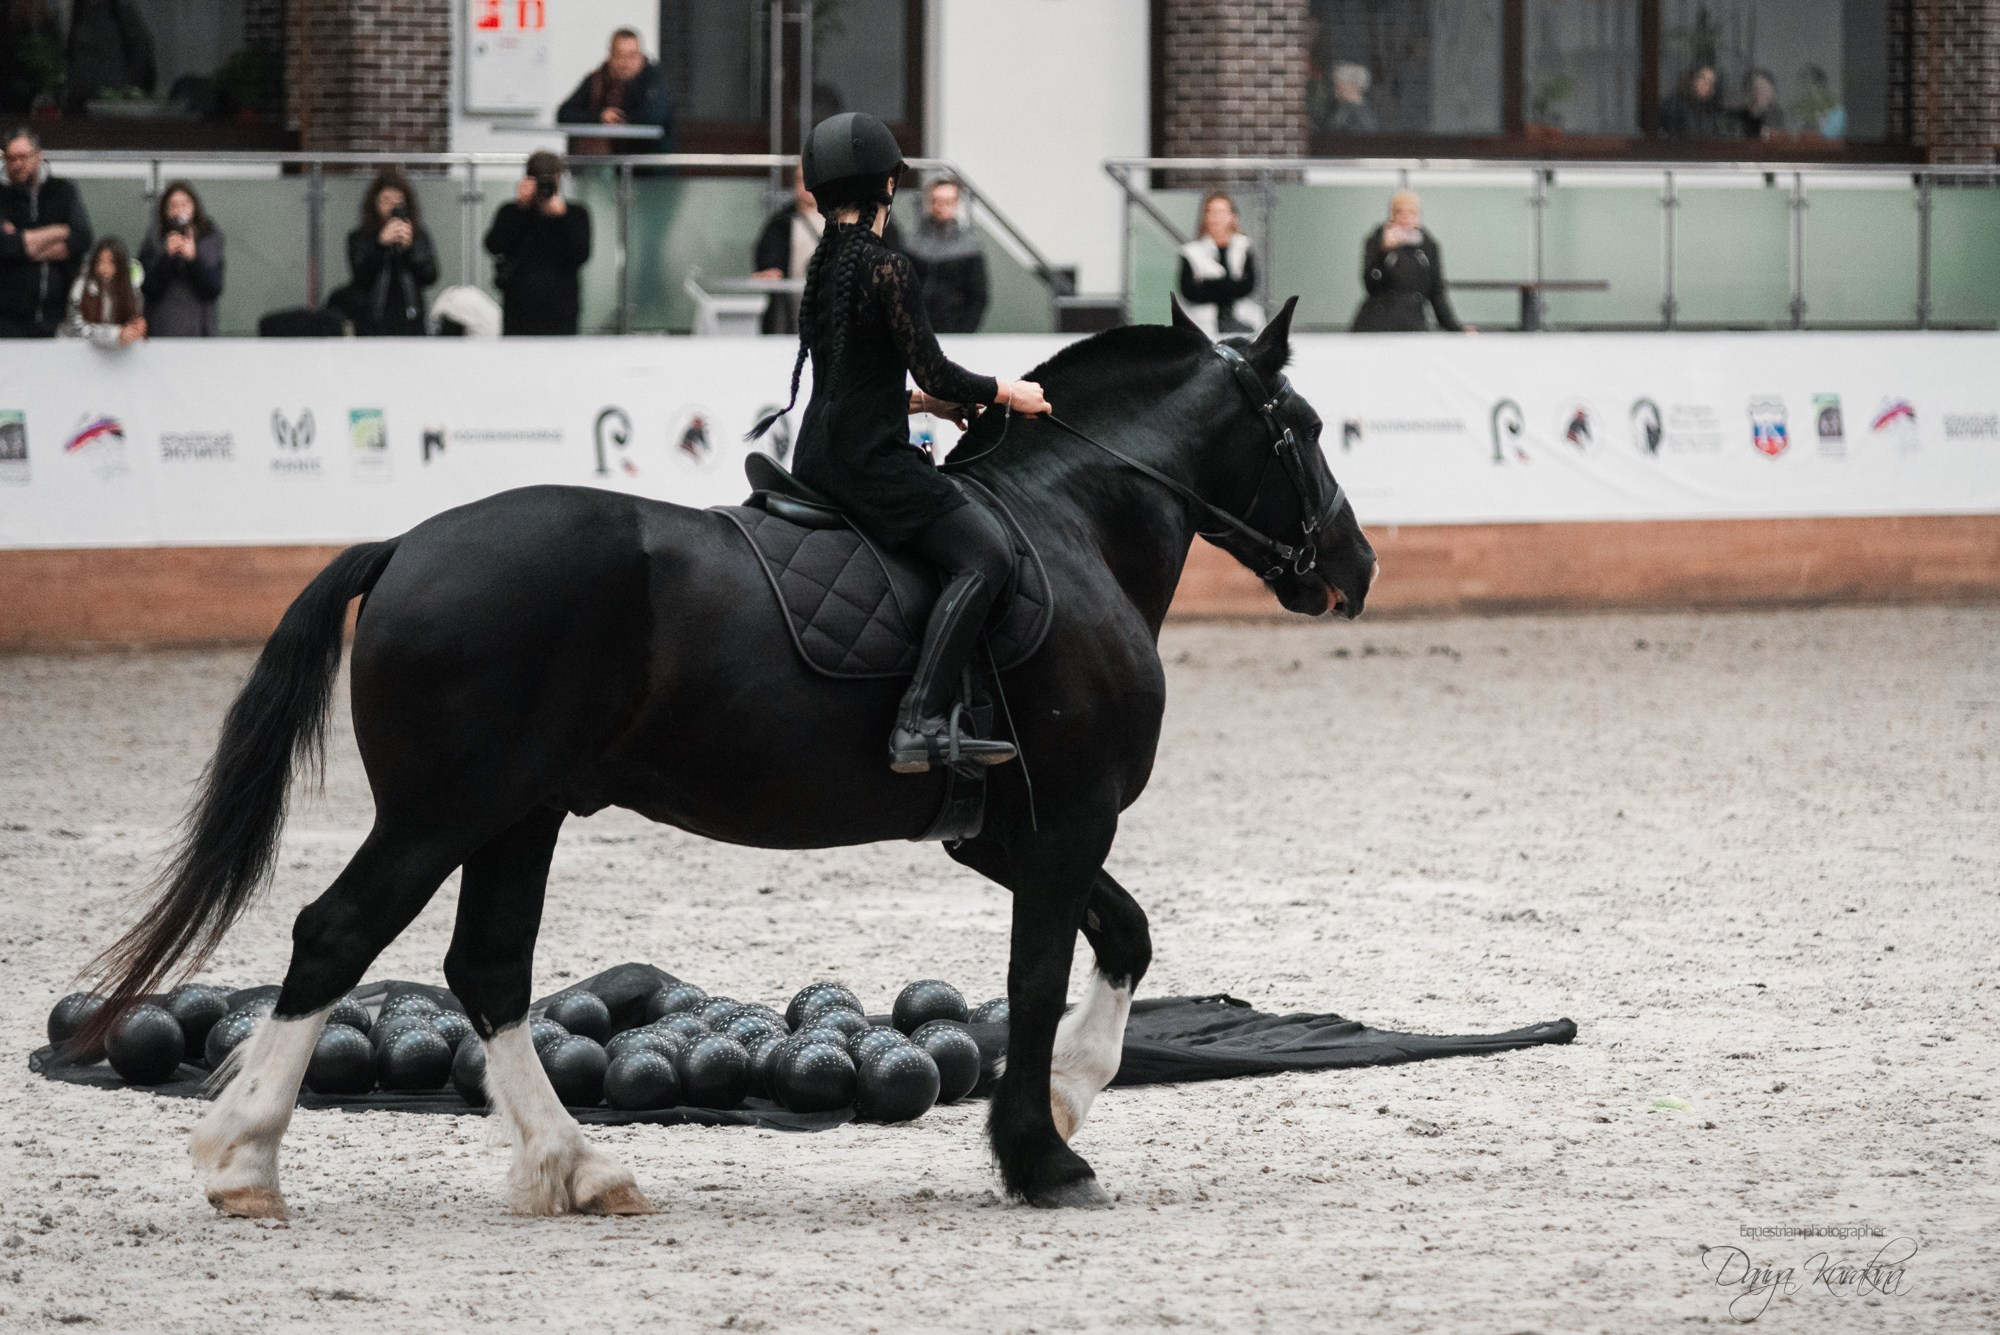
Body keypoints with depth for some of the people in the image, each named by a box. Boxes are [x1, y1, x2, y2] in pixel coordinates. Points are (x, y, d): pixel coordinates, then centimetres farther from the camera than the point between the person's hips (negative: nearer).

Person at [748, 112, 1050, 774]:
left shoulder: (823, 266, 13)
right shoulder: (885, 266, -14)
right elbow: (936, 374, -14)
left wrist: (920, 400, 23)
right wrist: (1006, 392, 2)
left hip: (821, 457, 10)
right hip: (868, 463, -10)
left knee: (975, 539, 27)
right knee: (986, 553, -17)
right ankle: (920, 722, -29)